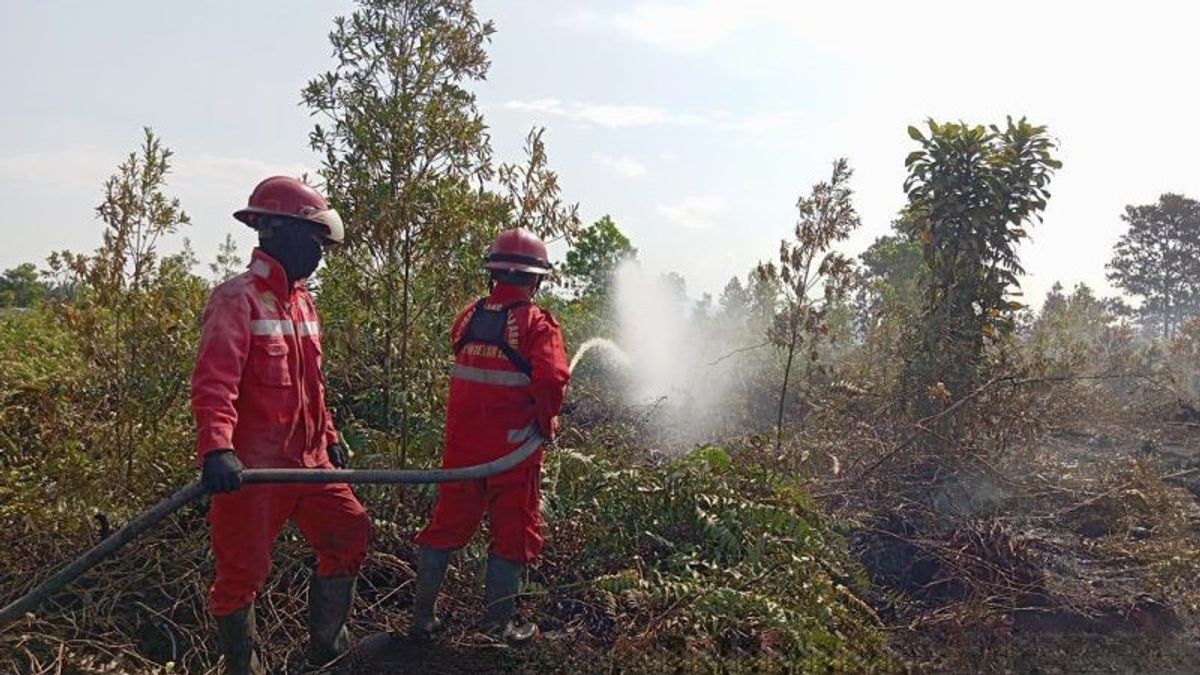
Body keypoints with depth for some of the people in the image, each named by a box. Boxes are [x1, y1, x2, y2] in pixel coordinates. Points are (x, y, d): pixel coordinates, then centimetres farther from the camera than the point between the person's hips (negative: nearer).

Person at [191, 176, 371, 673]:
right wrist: (216, 449, -39)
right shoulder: (237, 300, -15)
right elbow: (213, 383, -27)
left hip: (307, 459, 9)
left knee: (350, 532, 12)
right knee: (243, 570, 4)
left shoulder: (302, 301, 13)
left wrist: (329, 436, 23)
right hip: (252, 466, -9)